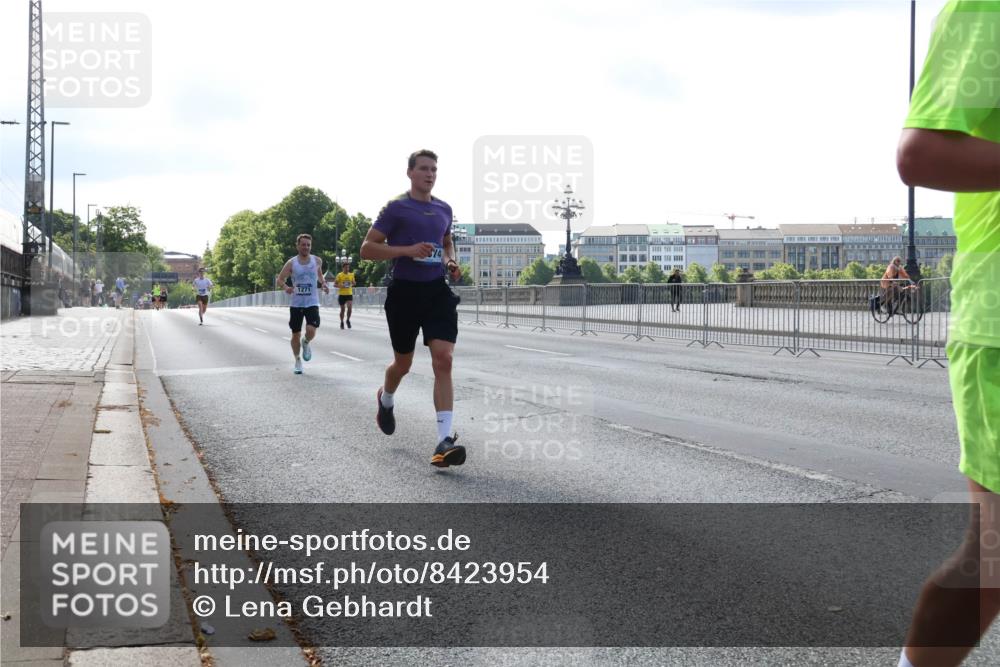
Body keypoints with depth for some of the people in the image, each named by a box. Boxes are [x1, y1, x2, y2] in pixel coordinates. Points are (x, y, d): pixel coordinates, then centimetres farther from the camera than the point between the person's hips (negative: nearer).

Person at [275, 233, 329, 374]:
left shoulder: (317, 261, 1)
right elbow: (280, 279, 0)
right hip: (296, 304, 0)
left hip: (312, 303, 0)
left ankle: (306, 343, 17)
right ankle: (298, 361, 26)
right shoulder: (291, 263, -4)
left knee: (311, 331, -19)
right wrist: (285, 287, -21)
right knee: (296, 334, 5)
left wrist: (323, 284, 1)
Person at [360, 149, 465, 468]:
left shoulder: (444, 209, 12)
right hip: (405, 292, -3)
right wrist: (408, 250, -20)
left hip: (437, 290, 3)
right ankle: (386, 399, 49)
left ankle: (445, 440, -19)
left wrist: (450, 261, 9)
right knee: (403, 363, 12)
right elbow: (367, 249, -8)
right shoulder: (397, 208, -5)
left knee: (443, 360, -14)